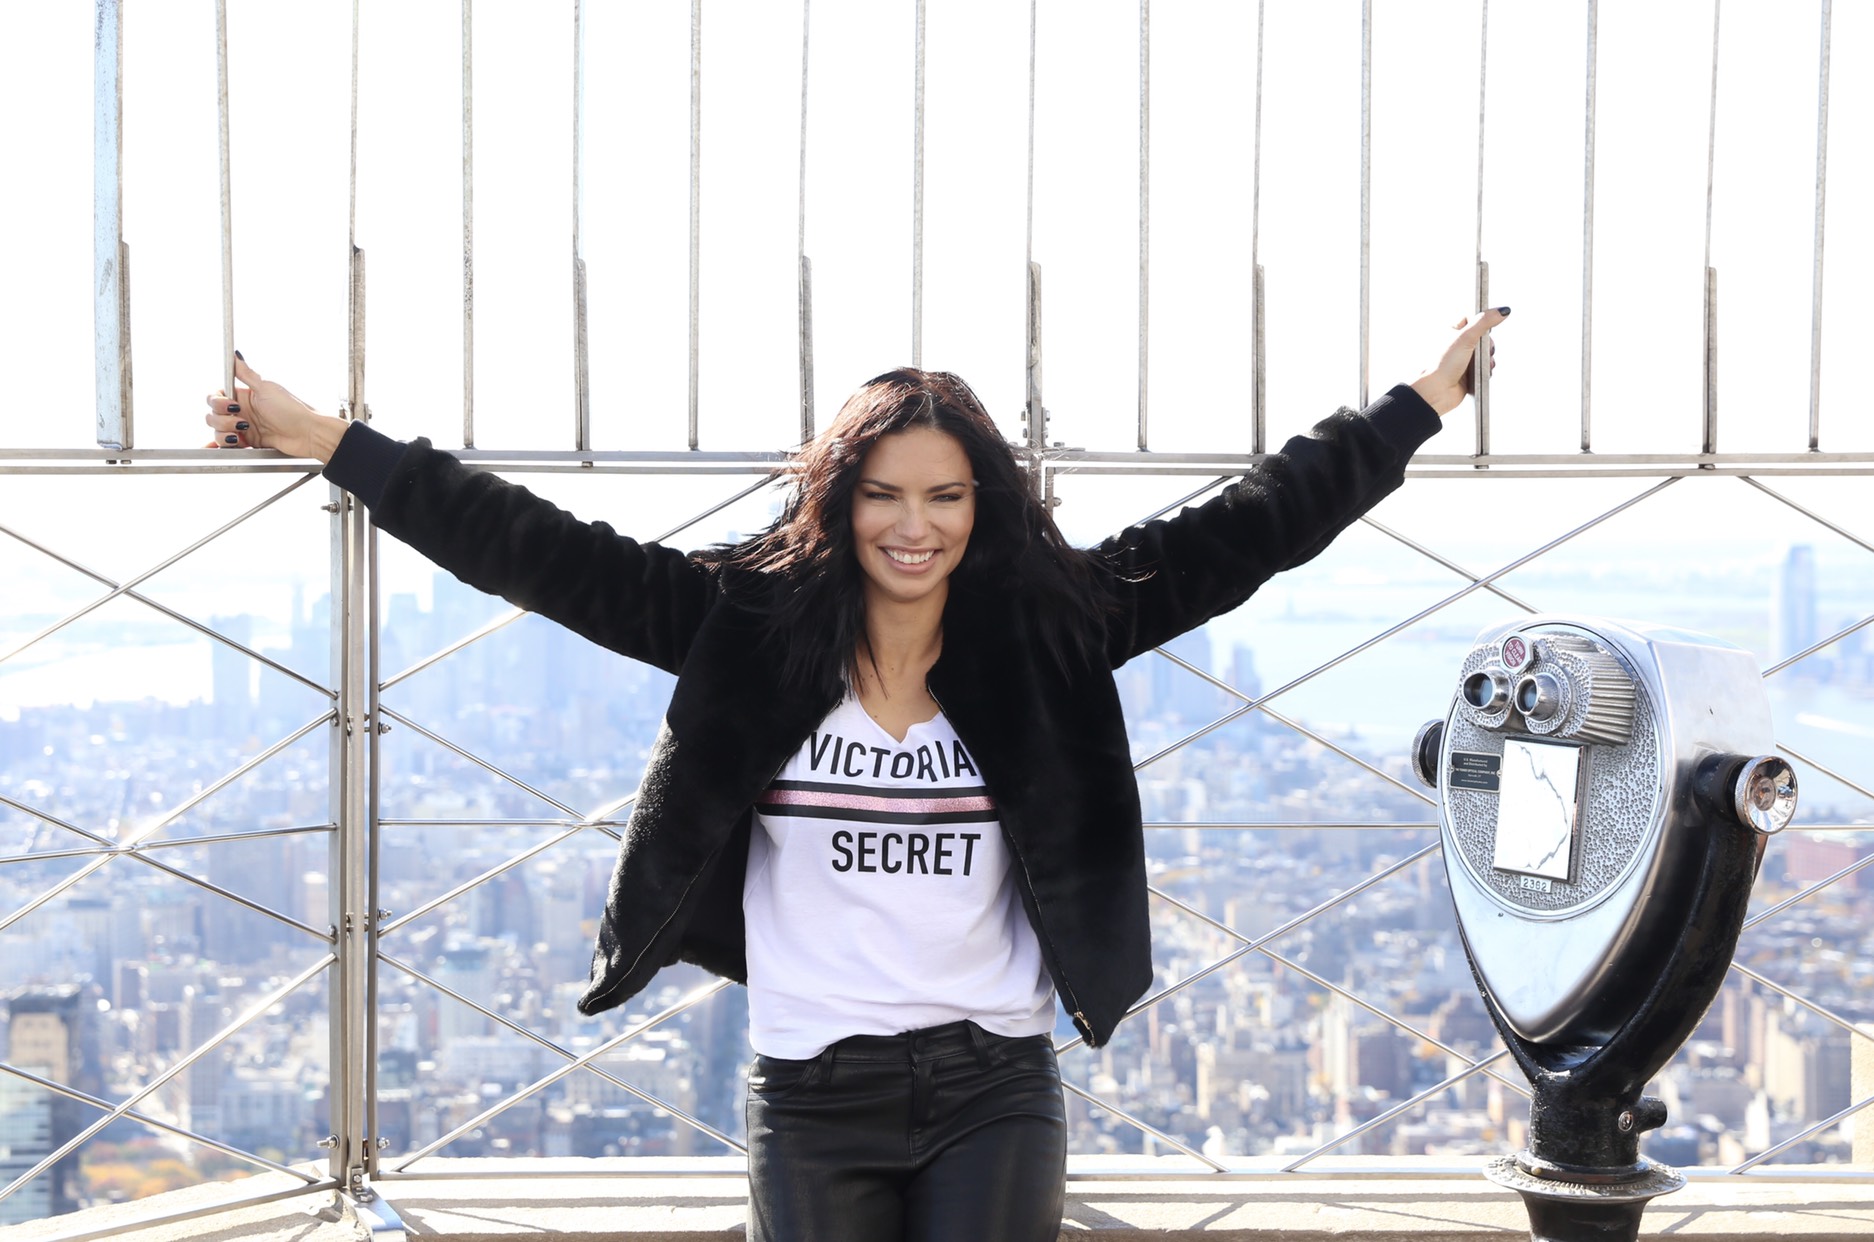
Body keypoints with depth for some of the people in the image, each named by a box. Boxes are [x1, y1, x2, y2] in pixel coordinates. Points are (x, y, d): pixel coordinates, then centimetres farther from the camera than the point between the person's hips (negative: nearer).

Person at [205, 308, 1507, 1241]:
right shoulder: (752, 630, -1)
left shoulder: (1044, 635, 0)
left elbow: (1241, 533, 3)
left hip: (994, 1094, 0)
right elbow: (550, 556, -2)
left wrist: (1423, 404, 5)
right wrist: (330, 442, -4)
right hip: (813, 1104, 0)